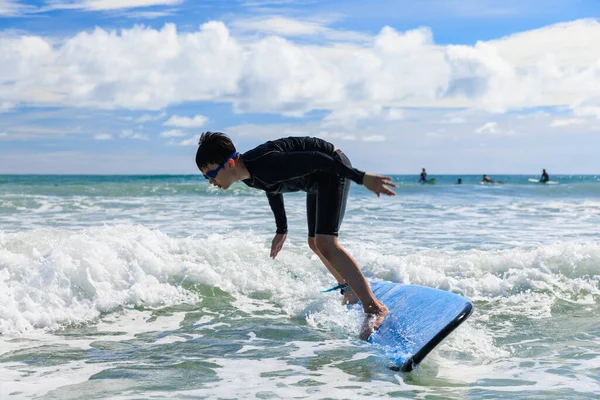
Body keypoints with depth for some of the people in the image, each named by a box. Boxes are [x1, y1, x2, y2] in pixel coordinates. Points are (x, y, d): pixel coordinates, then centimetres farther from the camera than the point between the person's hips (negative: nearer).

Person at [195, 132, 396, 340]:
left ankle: (374, 307, -23)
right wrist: (281, 230, 25)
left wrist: (362, 178, -33)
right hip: (317, 181, 10)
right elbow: (273, 190, 16)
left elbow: (314, 159, -33)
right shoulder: (248, 175, -4)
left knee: (325, 242, -22)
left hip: (332, 168, -10)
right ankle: (351, 291, 40)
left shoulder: (264, 165, -33)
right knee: (314, 242, 19)